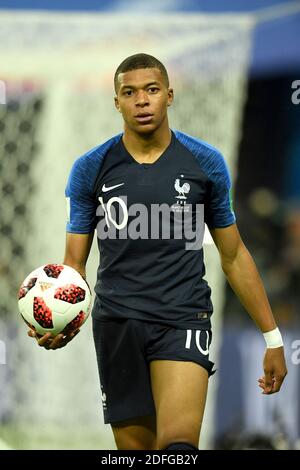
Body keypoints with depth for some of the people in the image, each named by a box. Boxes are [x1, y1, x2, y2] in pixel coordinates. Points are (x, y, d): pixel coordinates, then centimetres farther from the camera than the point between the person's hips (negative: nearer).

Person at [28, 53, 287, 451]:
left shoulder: (206, 163, 3)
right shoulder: (90, 169, 3)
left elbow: (234, 256, 11)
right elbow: (74, 262, 6)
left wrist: (272, 337, 10)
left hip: (185, 319, -2)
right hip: (118, 324, 2)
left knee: (178, 444, -26)